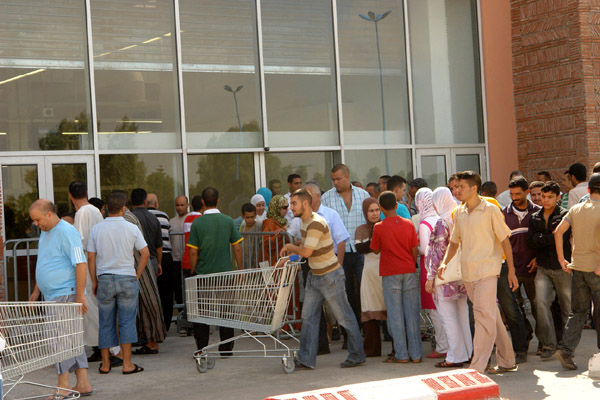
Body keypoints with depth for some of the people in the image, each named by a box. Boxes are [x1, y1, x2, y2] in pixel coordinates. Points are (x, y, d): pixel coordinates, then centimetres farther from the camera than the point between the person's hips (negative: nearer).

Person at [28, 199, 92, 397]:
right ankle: (83, 384, 12)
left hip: (65, 294, -9)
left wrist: (80, 296, -21)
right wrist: (36, 290, 25)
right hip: (53, 296, 9)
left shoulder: (67, 232, -14)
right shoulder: (45, 233, 16)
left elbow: (81, 264, -18)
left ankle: (63, 387, -1)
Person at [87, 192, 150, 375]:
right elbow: (145, 253, -4)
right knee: (127, 321, 2)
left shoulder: (96, 229, 1)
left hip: (104, 279, 2)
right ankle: (127, 363, 1)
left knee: (106, 322, 8)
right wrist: (137, 276, 5)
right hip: (127, 278, -2)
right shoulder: (131, 228, -2)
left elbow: (91, 257, 2)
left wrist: (94, 281, 9)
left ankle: (105, 363, 13)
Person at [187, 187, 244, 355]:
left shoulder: (197, 223, -5)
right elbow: (237, 248, -1)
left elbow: (193, 253, -5)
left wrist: (194, 272, 7)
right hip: (225, 272, 1)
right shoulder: (228, 221, -2)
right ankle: (226, 349, 10)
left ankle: (201, 348, 11)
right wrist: (241, 270, 8)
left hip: (203, 273, -1)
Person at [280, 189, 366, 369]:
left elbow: (306, 252, -29)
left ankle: (357, 356, 15)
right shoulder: (304, 222, 7)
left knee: (344, 317, 3)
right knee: (308, 317, 5)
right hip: (314, 276, 10)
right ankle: (306, 359, 8)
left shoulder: (316, 223, -24)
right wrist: (288, 256, 3)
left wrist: (290, 247, -11)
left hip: (330, 276, -10)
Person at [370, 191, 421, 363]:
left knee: (395, 315, 2)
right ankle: (416, 354, 7)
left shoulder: (379, 227, -8)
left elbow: (376, 250, 3)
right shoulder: (408, 224, 1)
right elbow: (415, 250, 4)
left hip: (390, 273, -3)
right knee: (412, 313, 5)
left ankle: (401, 354, 1)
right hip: (409, 271, 3)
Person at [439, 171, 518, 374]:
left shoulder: (490, 210, -5)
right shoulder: (459, 213, 11)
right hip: (467, 272, 6)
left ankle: (477, 368, -14)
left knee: (484, 316, -13)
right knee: (492, 316, 12)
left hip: (487, 270, -6)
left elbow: (505, 241, -2)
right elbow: (454, 241, 21)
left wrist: (511, 271, -5)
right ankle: (506, 361, 22)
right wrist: (445, 262, 4)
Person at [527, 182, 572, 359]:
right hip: (543, 269, 3)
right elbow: (531, 241, 0)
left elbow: (561, 238, -15)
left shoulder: (564, 216, -4)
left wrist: (541, 239, -6)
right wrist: (549, 238, -12)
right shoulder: (535, 218, 10)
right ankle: (548, 344, -10)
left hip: (562, 268, -3)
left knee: (567, 307, 5)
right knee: (541, 302, -14)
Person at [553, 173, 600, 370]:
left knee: (578, 311, 10)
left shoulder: (575, 209, 7)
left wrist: (561, 259, 7)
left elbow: (558, 231, 1)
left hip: (577, 266, 5)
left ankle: (566, 348, -3)